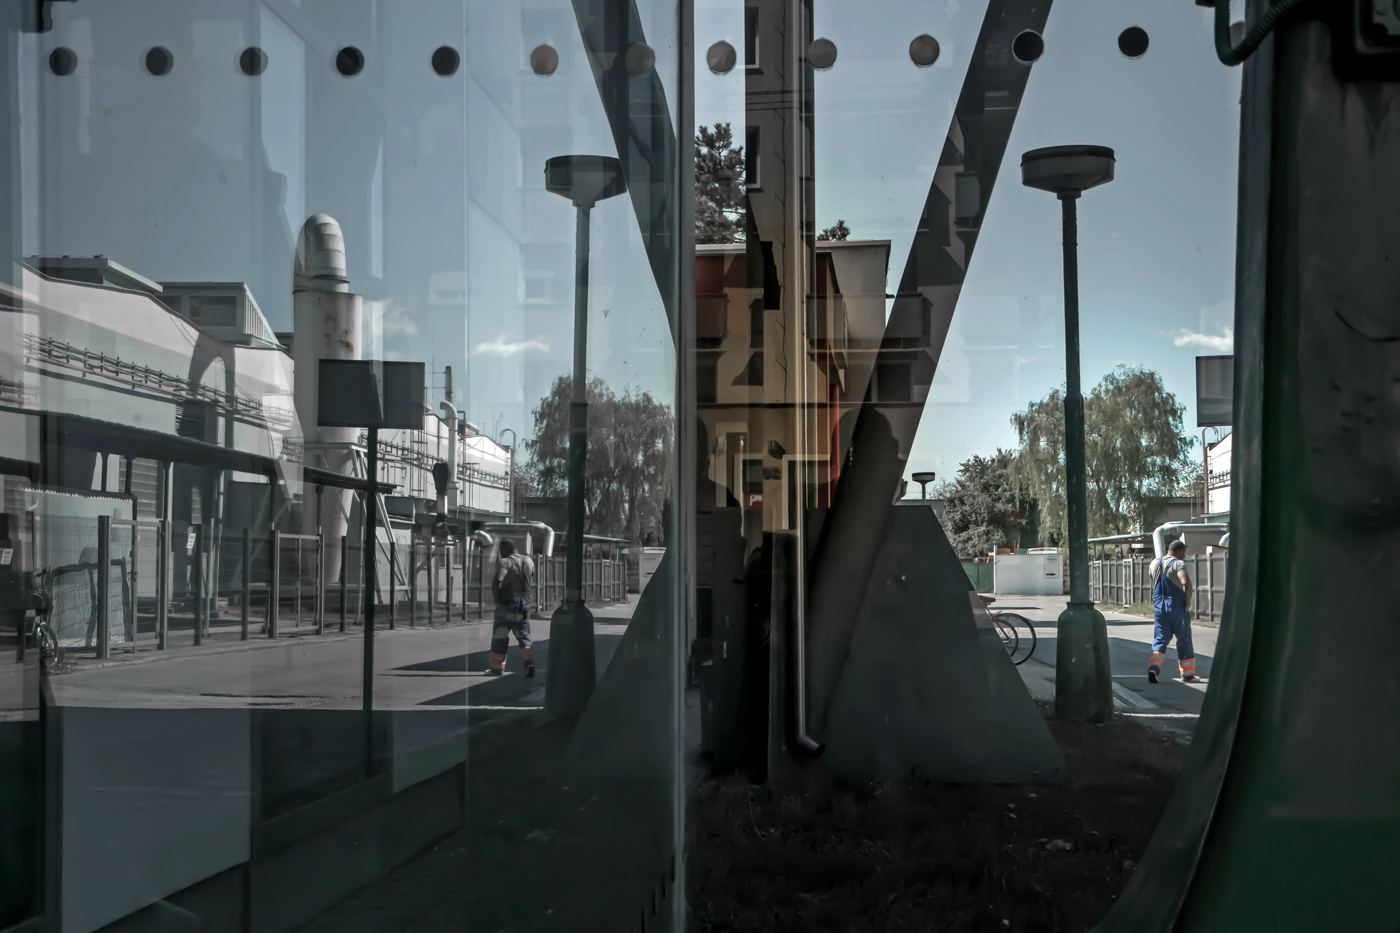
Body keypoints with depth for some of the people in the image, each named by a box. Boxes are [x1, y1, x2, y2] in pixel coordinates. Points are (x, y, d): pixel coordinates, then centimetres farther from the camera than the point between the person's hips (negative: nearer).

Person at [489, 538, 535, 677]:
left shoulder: (505, 562, -13)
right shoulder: (527, 560, 9)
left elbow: (497, 581, -28)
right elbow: (532, 573, 31)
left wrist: (496, 598, -15)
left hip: (507, 604, -6)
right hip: (524, 604, 6)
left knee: (499, 636, 5)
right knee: (524, 635, 10)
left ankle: (497, 668, 10)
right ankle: (529, 662, -11)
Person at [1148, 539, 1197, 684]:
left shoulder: (1154, 563, 11)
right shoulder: (1178, 564, -11)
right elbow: (1186, 582, -28)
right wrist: (1188, 601, -17)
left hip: (1158, 606, 5)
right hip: (1177, 606, -5)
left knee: (1160, 639, 7)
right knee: (1184, 641, 7)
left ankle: (1153, 667, -15)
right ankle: (1187, 674, 15)